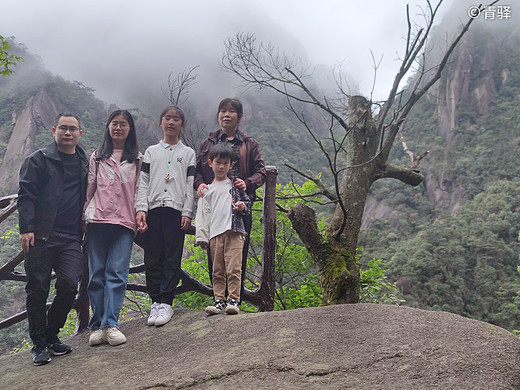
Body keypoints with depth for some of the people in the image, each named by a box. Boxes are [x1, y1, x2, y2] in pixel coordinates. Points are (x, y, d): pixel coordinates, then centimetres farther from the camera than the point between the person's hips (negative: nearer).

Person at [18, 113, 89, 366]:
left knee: (69, 285, -8)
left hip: (71, 239, 3)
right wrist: (26, 228, -12)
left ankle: (51, 335, 15)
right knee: (38, 290, 1)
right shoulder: (39, 159, 4)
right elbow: (26, 195, -2)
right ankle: (39, 345, 14)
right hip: (40, 236, -3)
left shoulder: (85, 163, 16)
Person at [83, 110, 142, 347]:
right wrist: (83, 217, 7)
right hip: (98, 220, 2)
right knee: (97, 274, 0)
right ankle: (97, 326, 3)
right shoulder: (97, 158, 17)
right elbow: (89, 189, 14)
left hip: (124, 222, -1)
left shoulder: (138, 159, 12)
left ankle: (110, 324, -9)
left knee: (117, 274, -9)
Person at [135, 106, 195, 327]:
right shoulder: (151, 152, 17)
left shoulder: (188, 153, 13)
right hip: (153, 209, 2)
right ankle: (156, 301, 6)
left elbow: (190, 185, 6)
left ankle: (166, 302, -2)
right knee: (153, 257, 0)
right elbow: (143, 183, 10)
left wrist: (187, 213, -4)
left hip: (176, 210, -1)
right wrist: (140, 208, -3)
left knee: (172, 258, -5)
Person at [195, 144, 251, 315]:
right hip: (215, 233, 2)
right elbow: (202, 215, 13)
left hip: (234, 231, -2)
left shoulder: (236, 185, 16)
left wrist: (242, 206, -5)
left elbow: (248, 203, 20)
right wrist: (202, 236, 5)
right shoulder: (207, 190, 17)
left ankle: (233, 300, -7)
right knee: (218, 270, 3)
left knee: (234, 268, -11)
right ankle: (219, 300, 8)